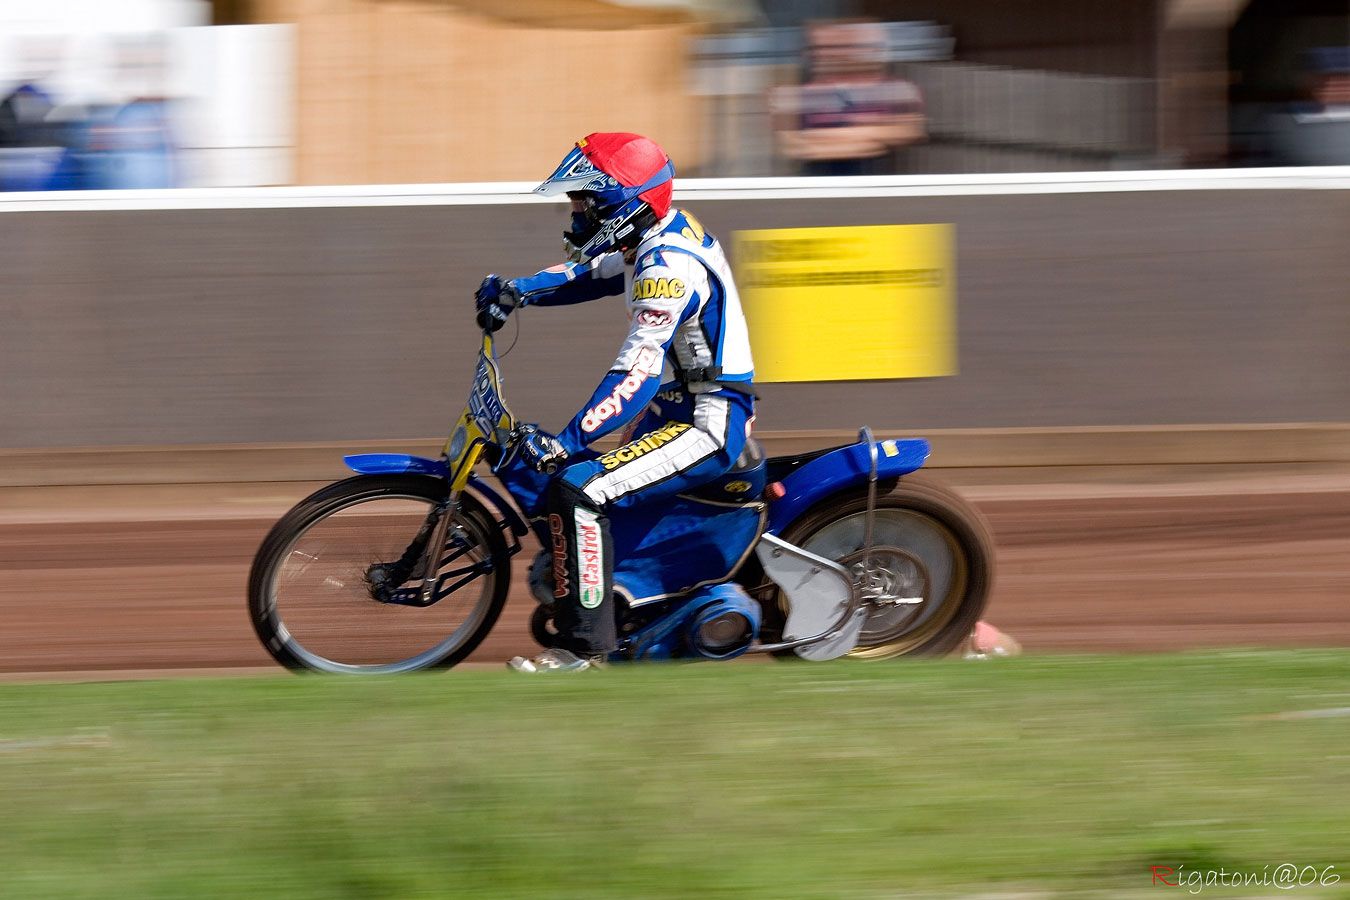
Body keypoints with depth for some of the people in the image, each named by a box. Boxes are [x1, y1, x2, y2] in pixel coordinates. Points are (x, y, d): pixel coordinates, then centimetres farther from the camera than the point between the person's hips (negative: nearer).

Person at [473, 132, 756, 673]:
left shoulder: (667, 268, -23)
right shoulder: (668, 233, 7)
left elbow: (637, 375, -31)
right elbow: (590, 276, 23)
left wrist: (566, 442, -36)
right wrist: (516, 292, 7)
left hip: (708, 425, -11)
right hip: (687, 401, 11)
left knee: (577, 491, -23)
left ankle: (584, 641, -19)